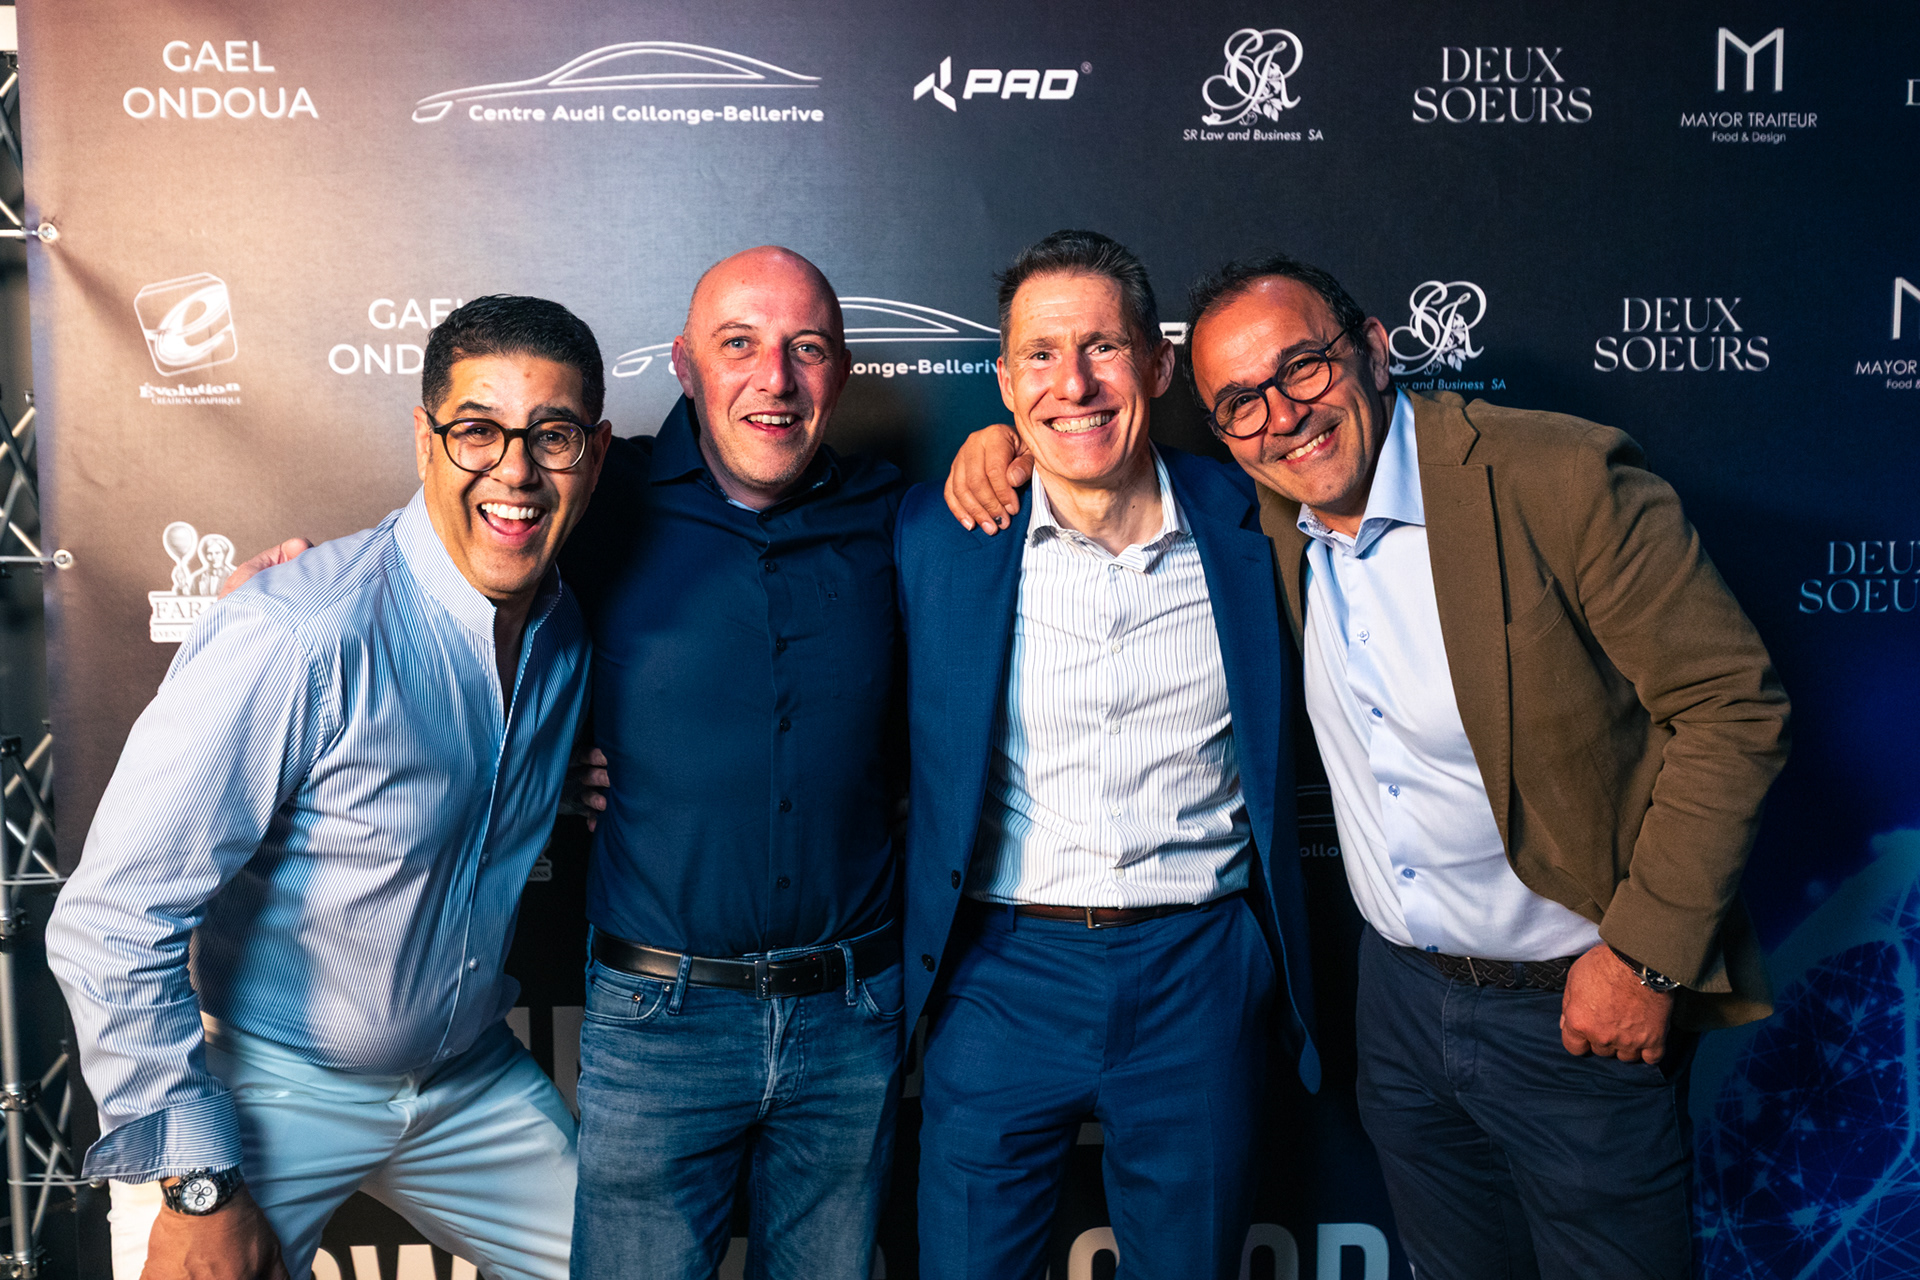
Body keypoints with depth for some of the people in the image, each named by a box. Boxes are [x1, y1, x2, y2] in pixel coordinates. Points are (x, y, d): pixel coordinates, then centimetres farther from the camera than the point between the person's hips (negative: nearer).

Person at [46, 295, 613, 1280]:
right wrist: (197, 1191, -20)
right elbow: (110, 929, -24)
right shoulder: (299, 637, -28)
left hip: (470, 1080, 6)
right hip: (259, 1088, -6)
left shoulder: (572, 635, -5)